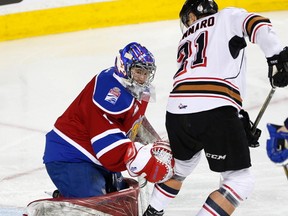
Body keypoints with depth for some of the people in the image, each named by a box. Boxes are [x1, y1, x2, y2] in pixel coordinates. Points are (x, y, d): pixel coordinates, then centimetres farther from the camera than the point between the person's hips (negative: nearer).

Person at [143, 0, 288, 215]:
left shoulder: (186, 40, 31)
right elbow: (256, 24, -5)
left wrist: (240, 122, 27)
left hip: (178, 109, 6)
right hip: (215, 111, -6)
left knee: (180, 165, 35)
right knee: (240, 182, 4)